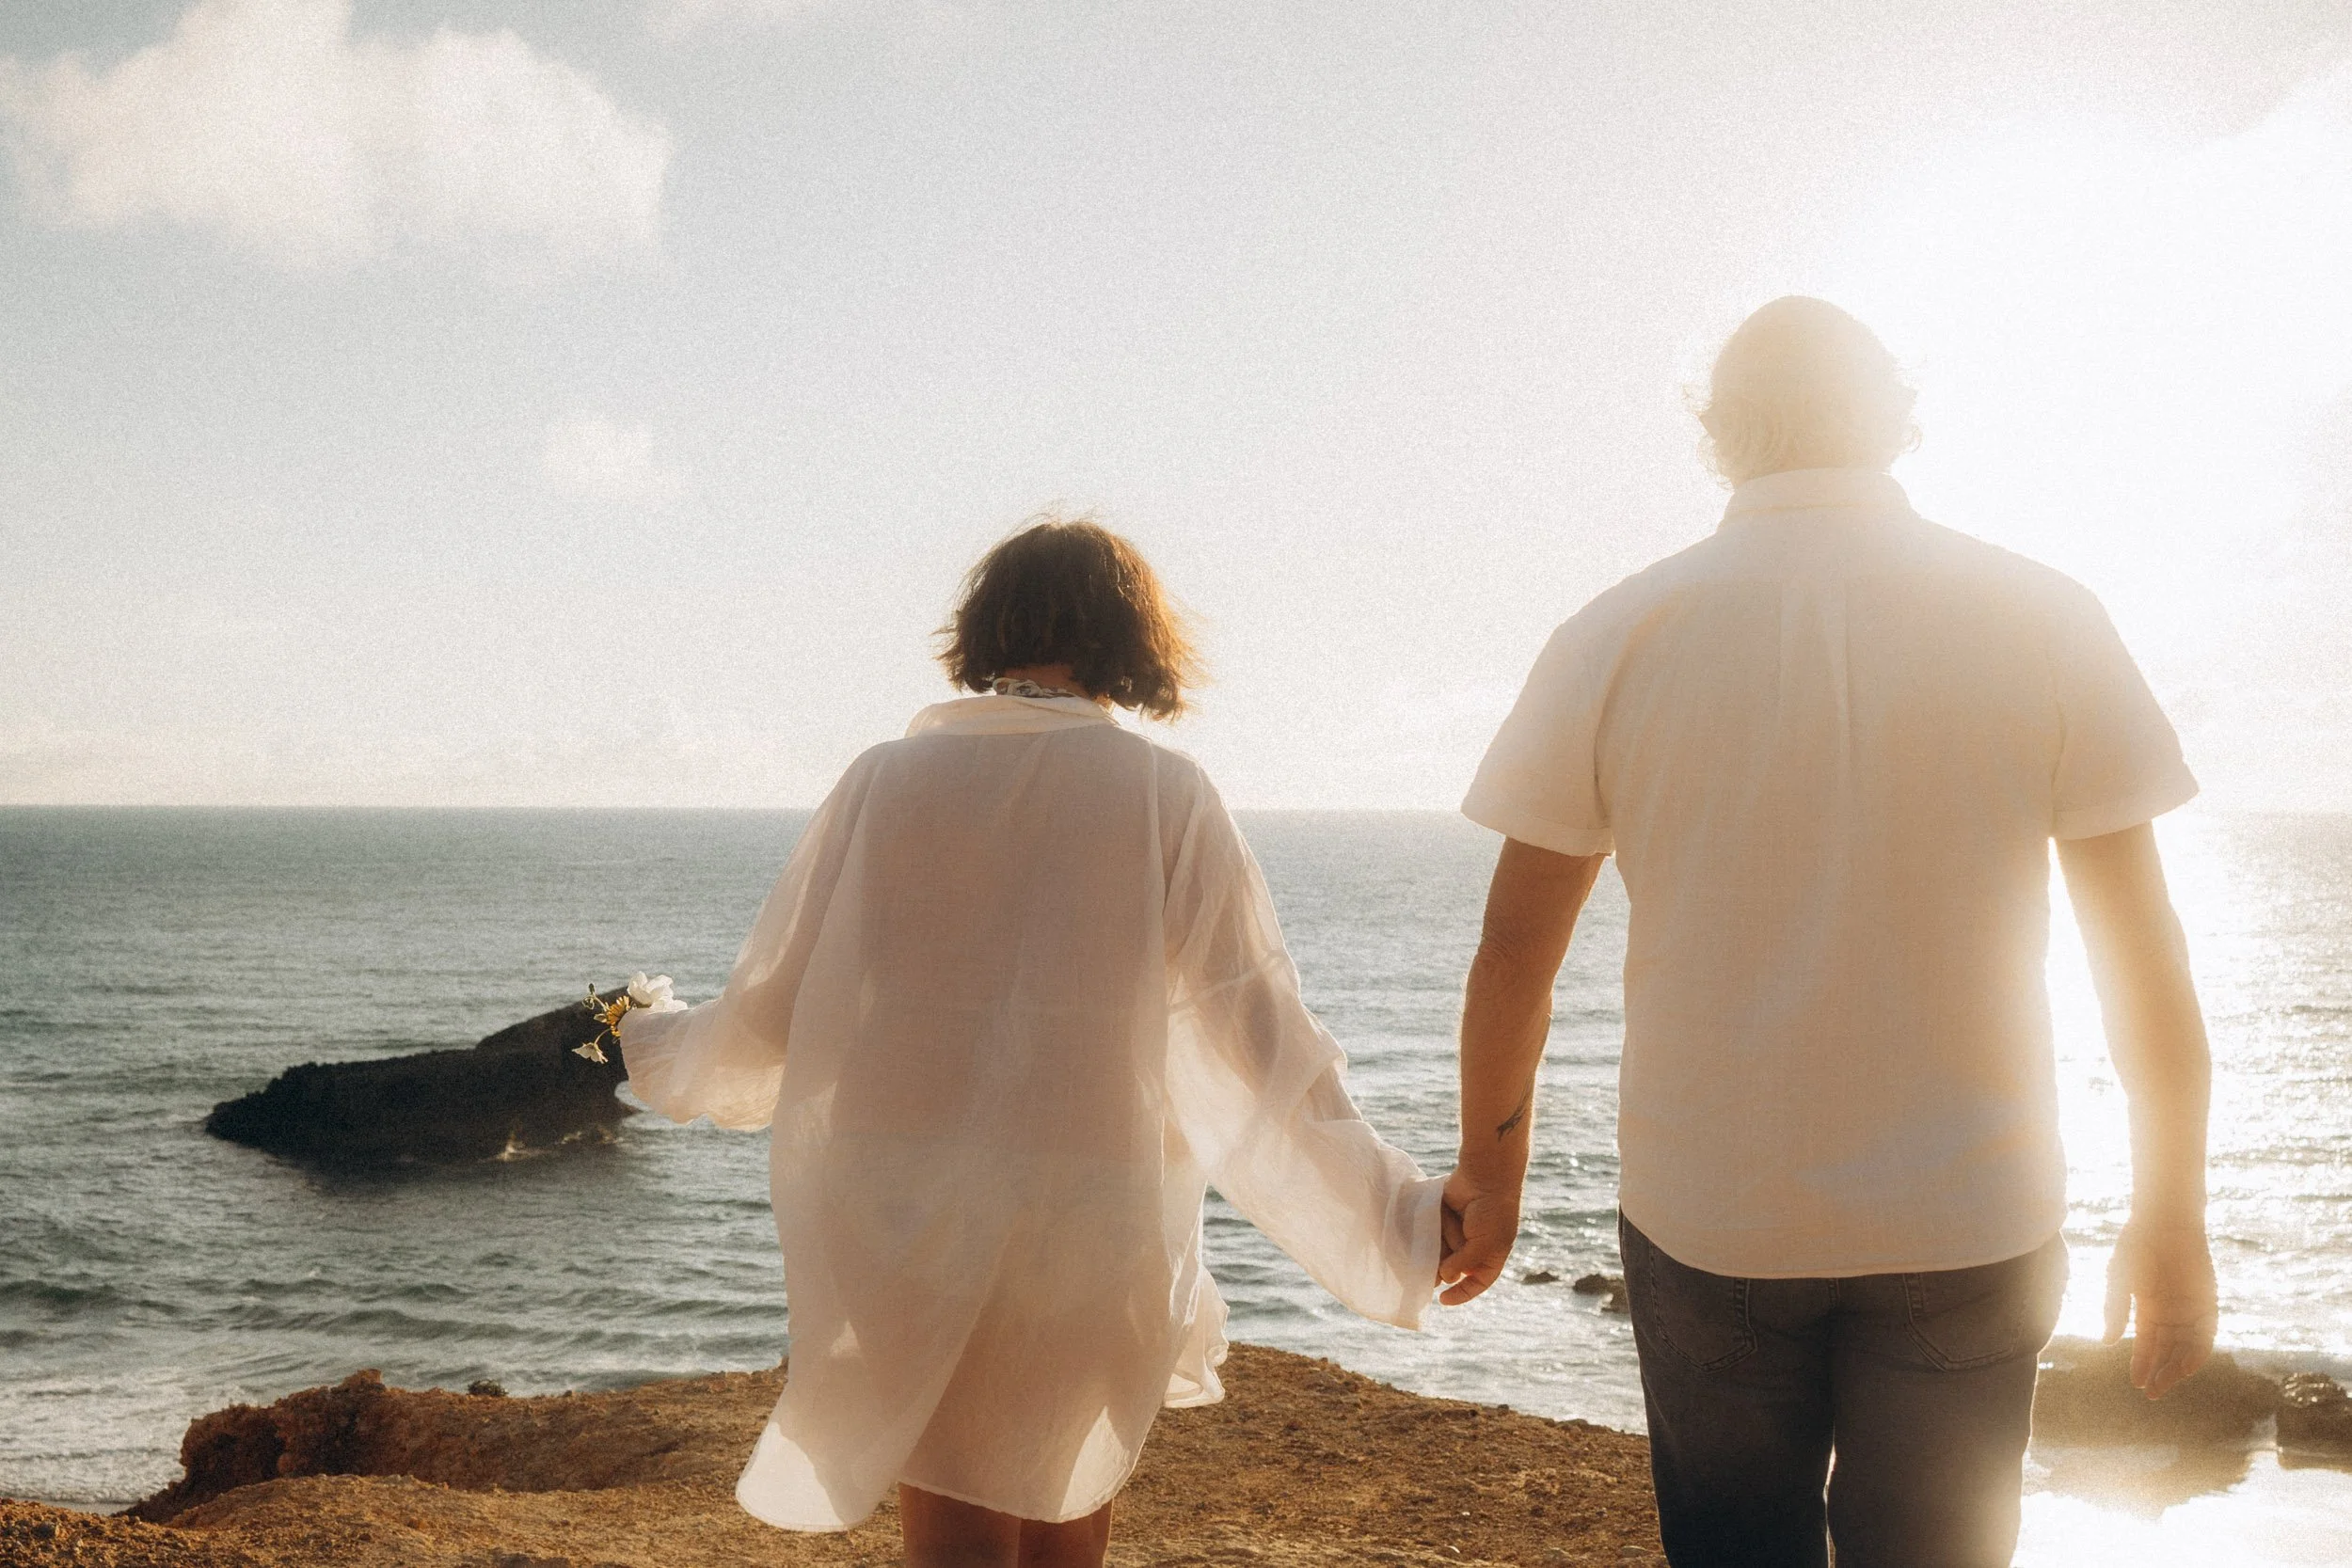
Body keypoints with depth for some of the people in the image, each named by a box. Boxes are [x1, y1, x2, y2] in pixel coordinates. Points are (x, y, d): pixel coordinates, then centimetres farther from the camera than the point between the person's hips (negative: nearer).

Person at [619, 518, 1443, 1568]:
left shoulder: (886, 781, -1)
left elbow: (764, 1016, 7)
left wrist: (650, 1048, 28)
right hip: (1087, 1239, -1)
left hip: (898, 1233, 1)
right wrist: (1402, 1223, 1)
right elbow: (1254, 1050, -7)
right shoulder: (1163, 795, -5)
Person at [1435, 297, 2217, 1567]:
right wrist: (2171, 1221, 6)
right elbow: (2145, 953, -3)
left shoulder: (1615, 639, -4)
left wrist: (1490, 1169, 12)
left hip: (1703, 1228, 0)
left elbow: (1514, 950, -1)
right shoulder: (2040, 619, -3)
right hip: (1967, 1227, 0)